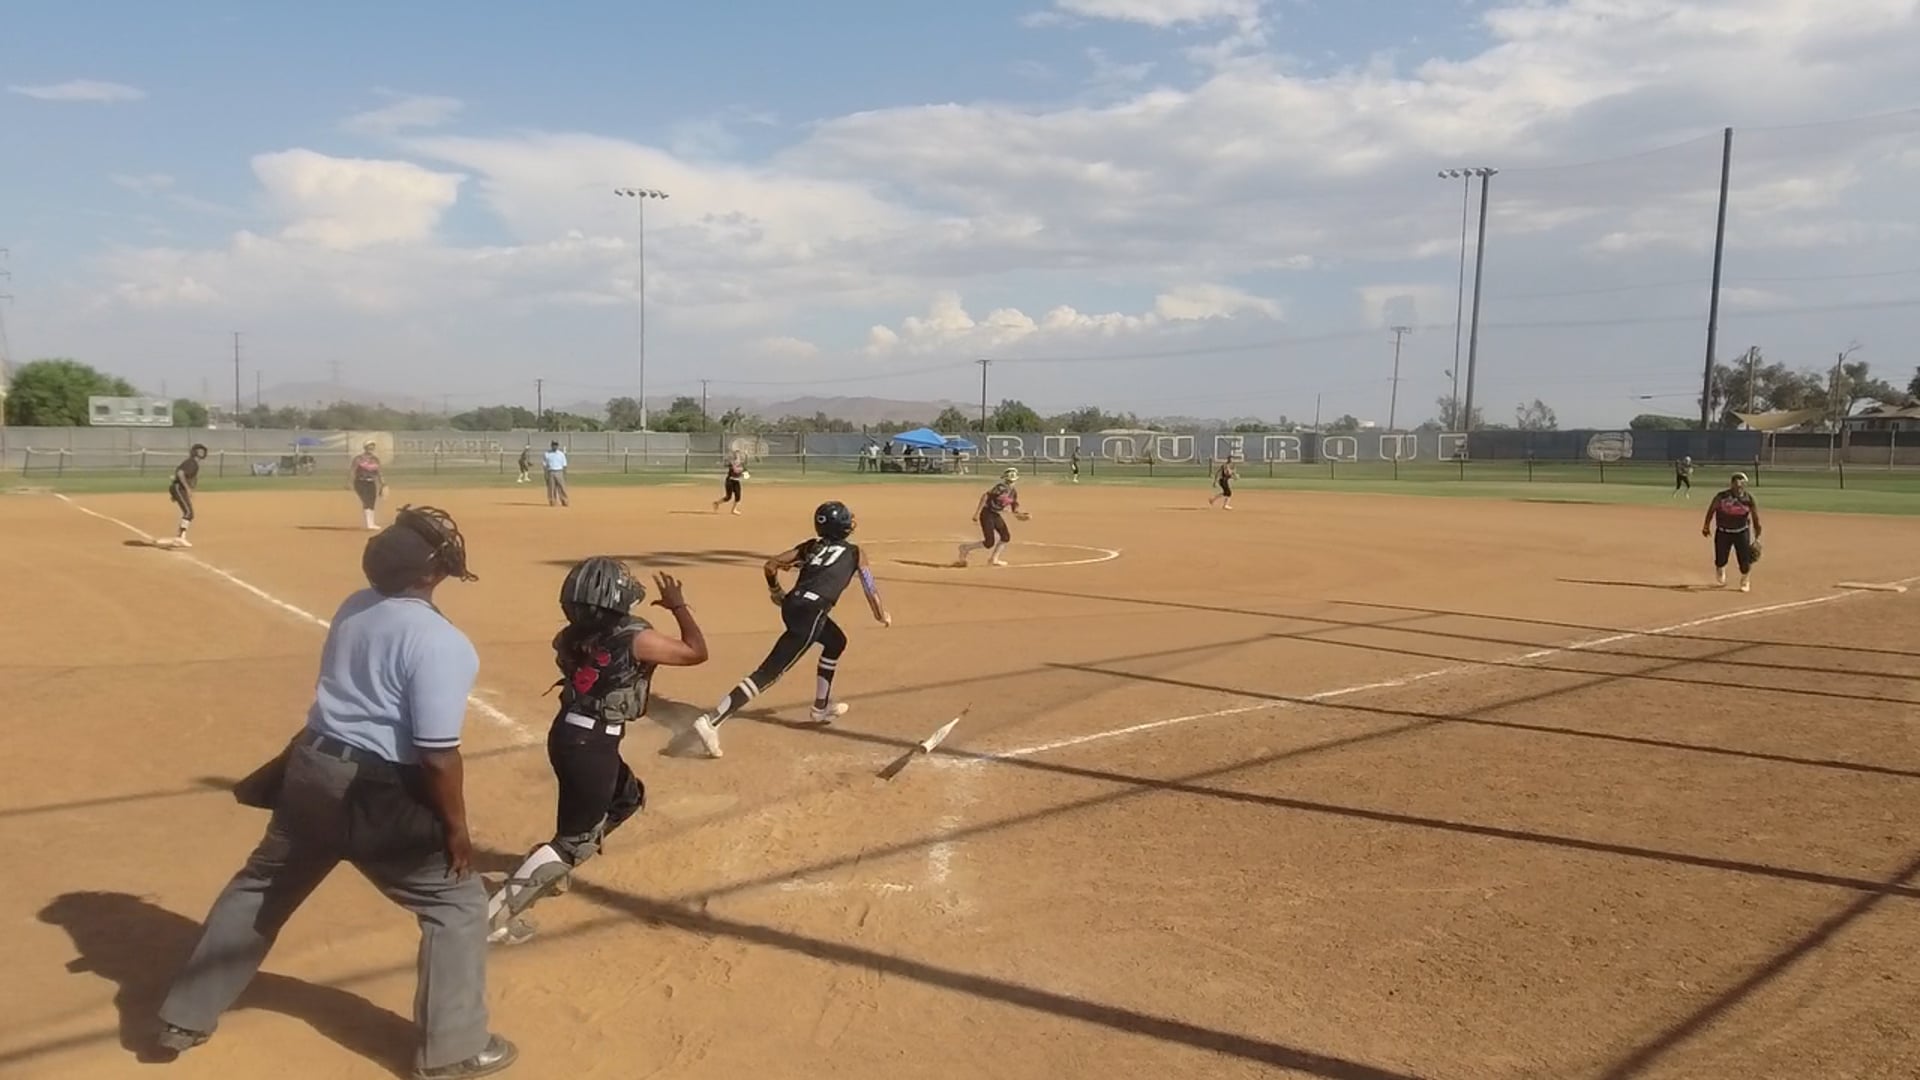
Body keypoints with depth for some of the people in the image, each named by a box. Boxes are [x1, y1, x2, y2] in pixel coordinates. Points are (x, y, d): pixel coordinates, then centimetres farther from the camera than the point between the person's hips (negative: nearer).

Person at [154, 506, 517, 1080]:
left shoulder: (353, 609, 2)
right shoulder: (441, 643, -23)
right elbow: (437, 755, -22)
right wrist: (456, 826, -10)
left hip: (311, 768, 8)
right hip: (377, 792, -8)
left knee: (260, 888, 27)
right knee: (457, 902, 9)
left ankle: (185, 1017, 41)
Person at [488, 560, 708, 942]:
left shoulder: (573, 637, -1)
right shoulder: (635, 640, -19)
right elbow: (697, 652, -7)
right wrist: (678, 605, 3)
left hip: (568, 734, 8)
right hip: (591, 745, -8)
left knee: (629, 796, 28)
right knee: (575, 839, 0)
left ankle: (555, 867, 34)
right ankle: (496, 914, -5)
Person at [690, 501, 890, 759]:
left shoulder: (810, 546, 24)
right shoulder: (855, 553, 13)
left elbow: (771, 564, 16)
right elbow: (870, 588, 16)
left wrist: (776, 593, 32)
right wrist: (882, 616, 34)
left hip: (792, 605, 7)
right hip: (810, 612, -7)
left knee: (836, 642, 33)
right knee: (770, 671, -13)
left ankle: (822, 707, 40)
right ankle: (711, 722, -23)